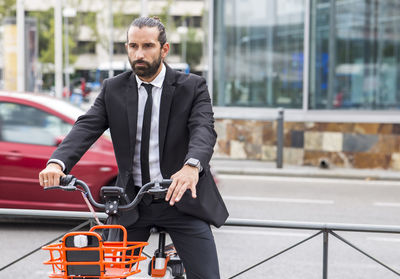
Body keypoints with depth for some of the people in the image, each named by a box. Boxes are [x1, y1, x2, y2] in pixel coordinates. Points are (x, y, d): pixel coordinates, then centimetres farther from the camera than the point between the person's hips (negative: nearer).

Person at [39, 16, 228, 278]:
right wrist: (58, 162, -29)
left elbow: (204, 129, -20)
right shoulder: (113, 89, 4)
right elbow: (87, 127, -9)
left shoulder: (193, 87, -4)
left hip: (182, 200, -2)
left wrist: (192, 166, -43)